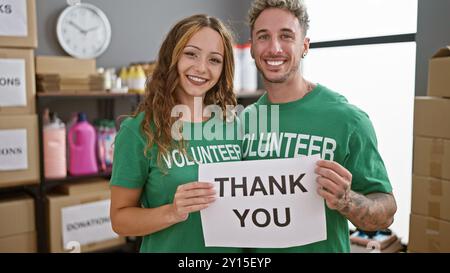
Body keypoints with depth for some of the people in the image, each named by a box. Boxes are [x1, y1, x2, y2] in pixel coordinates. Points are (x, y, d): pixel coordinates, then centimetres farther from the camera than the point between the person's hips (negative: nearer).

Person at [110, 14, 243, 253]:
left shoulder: (234, 125, -5)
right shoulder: (139, 131, -16)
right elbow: (120, 218, -12)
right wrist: (172, 212, -27)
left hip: (232, 246, 4)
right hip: (168, 247, -3)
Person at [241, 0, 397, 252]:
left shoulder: (348, 120, -17)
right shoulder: (244, 120, -5)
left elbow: (386, 214, -13)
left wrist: (345, 202, -30)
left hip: (322, 246, -4)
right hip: (251, 246, 4)